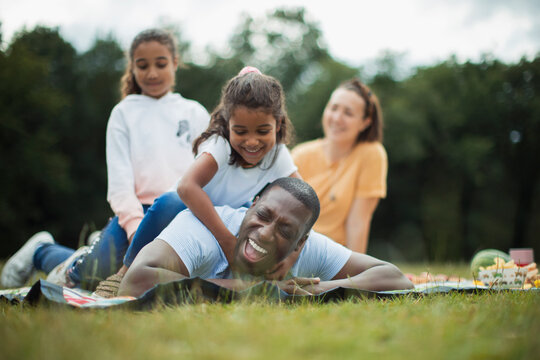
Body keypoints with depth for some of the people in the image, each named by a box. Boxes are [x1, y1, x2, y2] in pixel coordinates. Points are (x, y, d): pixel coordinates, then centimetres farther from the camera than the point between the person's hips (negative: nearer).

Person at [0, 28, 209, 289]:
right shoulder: (124, 113, 10)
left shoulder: (195, 113, 15)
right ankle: (42, 250, 12)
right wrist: (136, 227, -16)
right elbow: (120, 180, -1)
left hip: (185, 211, 3)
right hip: (137, 208, -2)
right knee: (94, 275, -26)